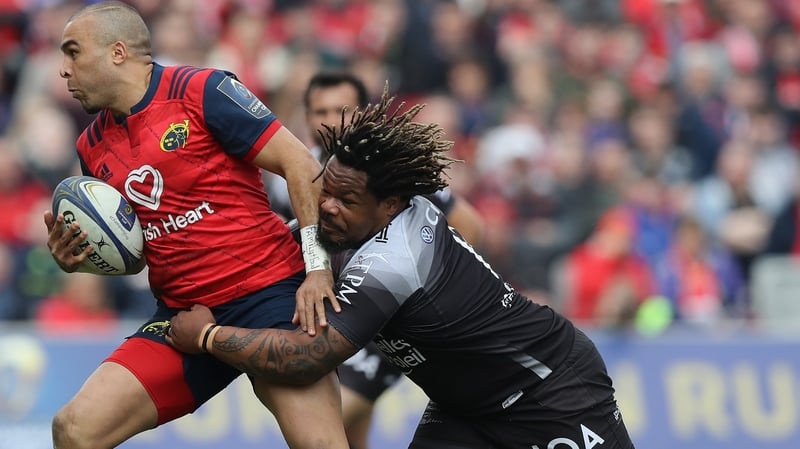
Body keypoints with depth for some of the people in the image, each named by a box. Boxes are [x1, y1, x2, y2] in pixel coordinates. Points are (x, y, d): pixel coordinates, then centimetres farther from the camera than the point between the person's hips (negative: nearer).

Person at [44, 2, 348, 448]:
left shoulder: (202, 91, -8)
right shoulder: (94, 147, 12)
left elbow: (301, 165, -10)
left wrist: (317, 265, -17)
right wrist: (76, 257, 1)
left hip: (269, 291, -6)